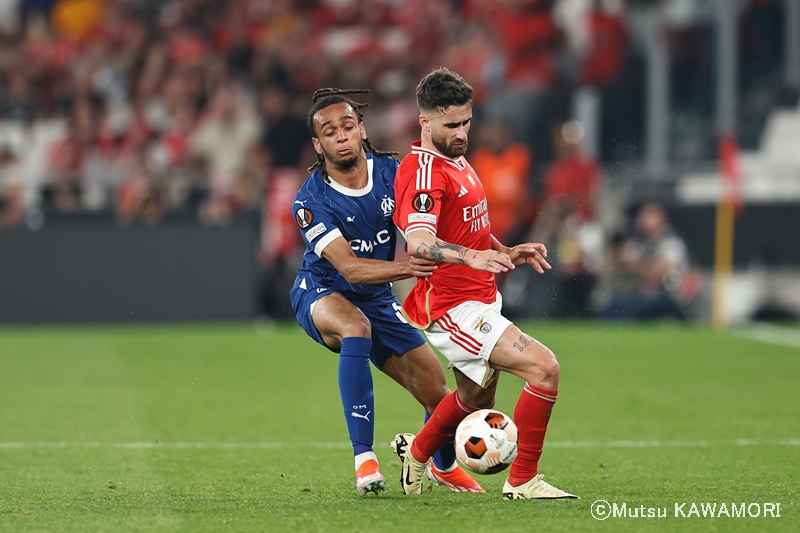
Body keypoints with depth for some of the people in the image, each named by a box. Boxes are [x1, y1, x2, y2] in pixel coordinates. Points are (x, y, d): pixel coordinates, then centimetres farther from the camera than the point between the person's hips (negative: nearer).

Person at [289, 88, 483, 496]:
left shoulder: (392, 172, -12)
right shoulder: (310, 202, -24)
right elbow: (348, 266, -32)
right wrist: (403, 268, -50)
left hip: (377, 299, 5)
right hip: (321, 294, -5)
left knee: (437, 394, 2)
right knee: (356, 327, -40)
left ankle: (444, 467, 38)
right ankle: (364, 460, -39)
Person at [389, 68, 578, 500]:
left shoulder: (456, 160, 13)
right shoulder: (423, 172, -20)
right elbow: (418, 241, -37)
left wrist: (507, 252, 14)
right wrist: (473, 257, -52)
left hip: (480, 299, 10)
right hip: (453, 308, -10)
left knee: (477, 398, 26)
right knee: (544, 368, -21)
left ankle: (415, 453, 49)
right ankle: (522, 481, -14)